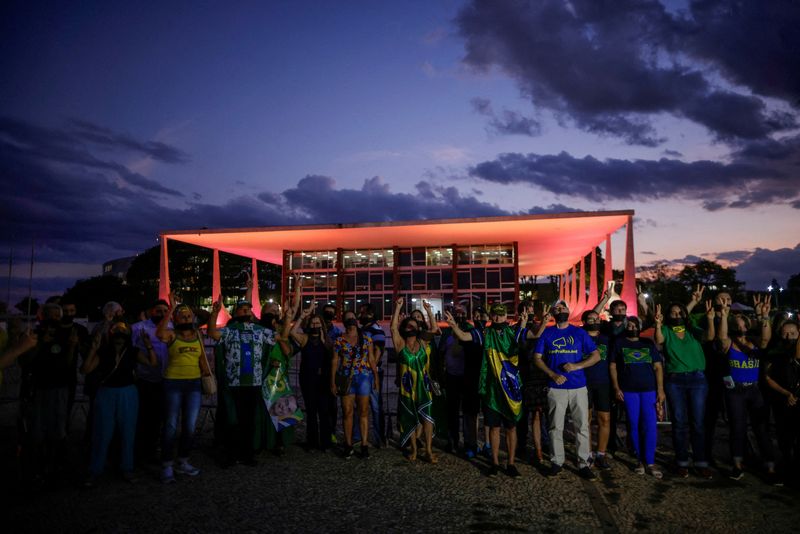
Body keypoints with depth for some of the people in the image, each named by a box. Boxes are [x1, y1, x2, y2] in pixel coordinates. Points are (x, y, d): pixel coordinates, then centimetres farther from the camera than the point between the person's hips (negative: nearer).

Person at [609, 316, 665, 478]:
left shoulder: (648, 343, 13)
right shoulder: (619, 343, 10)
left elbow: (658, 367, 8)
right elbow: (612, 366, 7)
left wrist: (660, 389, -1)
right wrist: (616, 388, -2)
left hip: (649, 389, 1)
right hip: (629, 391, -1)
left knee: (651, 426, -5)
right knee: (634, 426, 2)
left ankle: (650, 463, 2)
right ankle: (641, 460, 13)